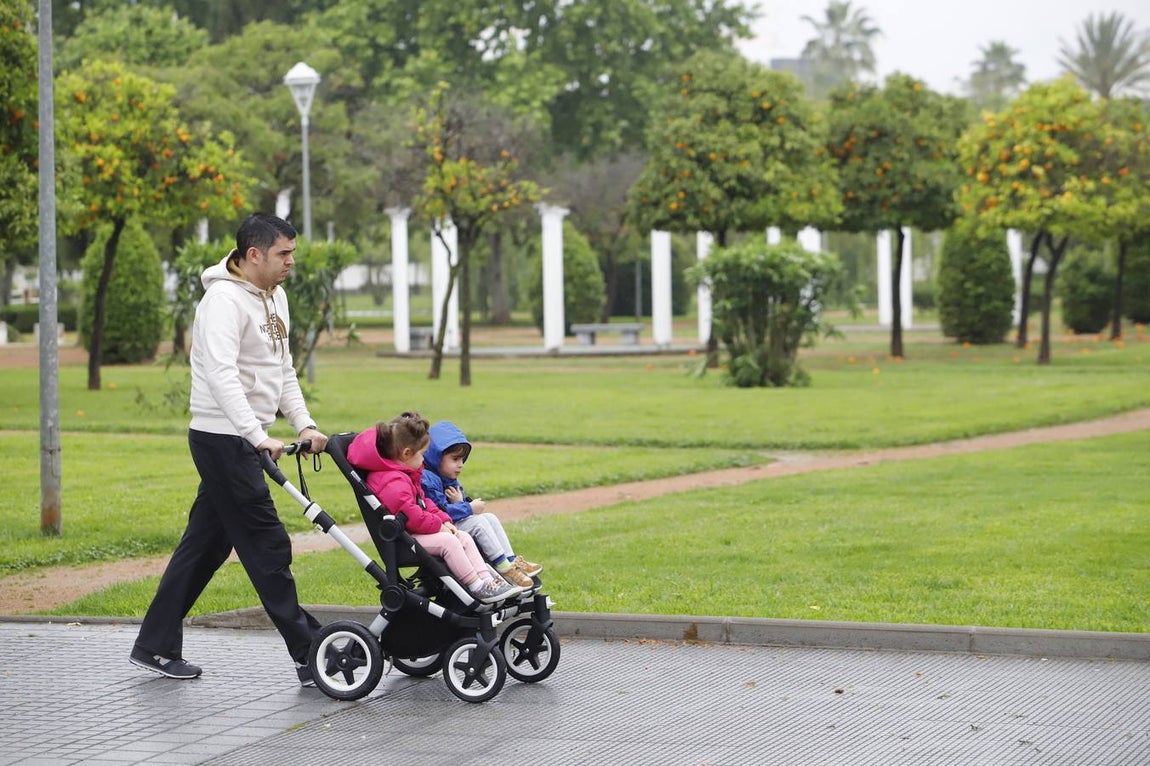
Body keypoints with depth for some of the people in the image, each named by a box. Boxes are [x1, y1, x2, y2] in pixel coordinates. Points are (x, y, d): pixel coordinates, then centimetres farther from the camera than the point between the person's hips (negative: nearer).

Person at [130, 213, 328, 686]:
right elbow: (222, 375, -28)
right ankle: (309, 657, -3)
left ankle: (155, 646, 19)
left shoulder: (274, 298, 14)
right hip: (222, 438, -10)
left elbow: (283, 371, 20)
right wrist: (258, 437, -36)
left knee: (206, 545, 12)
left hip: (242, 441, 10)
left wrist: (304, 424, 7)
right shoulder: (225, 300, -17)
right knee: (267, 546, -7)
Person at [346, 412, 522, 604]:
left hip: (414, 530, 11)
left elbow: (424, 502, 21)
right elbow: (411, 515, -29)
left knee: (464, 538, 3)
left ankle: (488, 579, -2)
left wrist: (443, 519, 6)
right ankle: (477, 588, -22)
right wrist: (438, 525, -15)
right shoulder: (393, 483, -24)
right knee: (448, 541, -26)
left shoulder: (405, 476, 15)